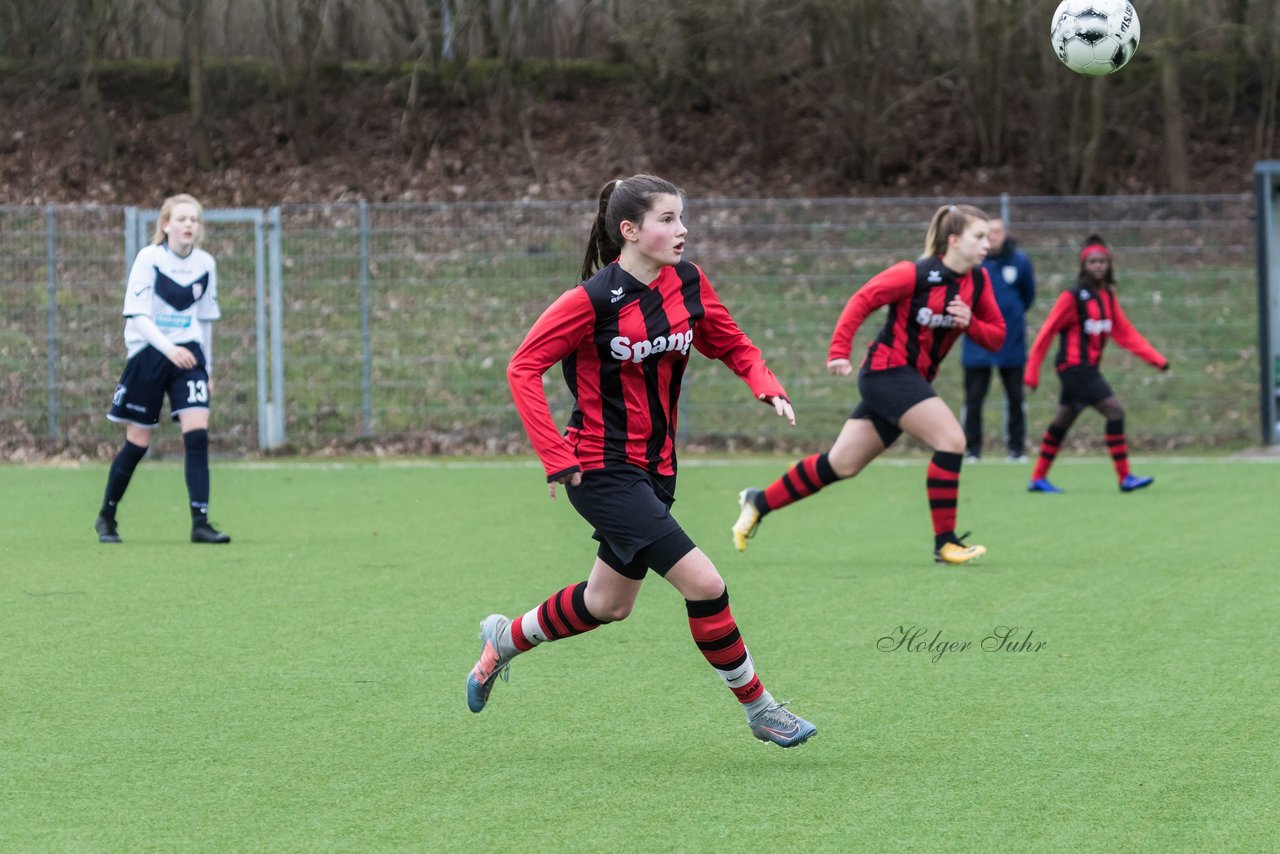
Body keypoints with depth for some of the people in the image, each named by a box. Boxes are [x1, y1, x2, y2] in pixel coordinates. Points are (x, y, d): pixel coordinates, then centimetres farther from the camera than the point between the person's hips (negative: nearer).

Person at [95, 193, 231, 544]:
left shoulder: (205, 263, 4)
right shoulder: (149, 258, -9)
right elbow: (137, 314, -16)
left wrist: (207, 368, 16)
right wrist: (168, 348, -30)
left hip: (188, 354, 3)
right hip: (148, 354, -3)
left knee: (197, 434, -14)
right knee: (137, 443, 3)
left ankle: (200, 523, -13)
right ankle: (106, 517, 22)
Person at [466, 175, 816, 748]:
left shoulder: (687, 283, 1)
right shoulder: (593, 299, -18)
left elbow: (731, 345, 14)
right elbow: (524, 368, -15)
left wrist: (767, 387, -6)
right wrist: (557, 458, -20)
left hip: (656, 469, 8)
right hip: (603, 471, -8)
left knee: (608, 604, 20)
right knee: (704, 583, -15)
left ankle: (506, 639, 44)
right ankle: (758, 709, -1)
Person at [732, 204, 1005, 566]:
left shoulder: (978, 282, 3)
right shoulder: (915, 274, -16)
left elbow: (996, 335, 6)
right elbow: (862, 300, -12)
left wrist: (970, 323, -15)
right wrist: (839, 352, -19)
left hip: (913, 379, 8)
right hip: (888, 370, -8)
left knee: (841, 464, 10)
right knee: (952, 440, -18)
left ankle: (759, 502, 23)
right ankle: (945, 542, -10)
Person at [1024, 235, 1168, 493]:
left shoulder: (1108, 296, 10)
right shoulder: (1072, 297, -12)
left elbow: (1125, 332, 9)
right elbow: (1046, 333, -10)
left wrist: (1156, 359, 2)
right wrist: (1032, 371, -10)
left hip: (1087, 368, 8)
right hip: (1075, 365, -8)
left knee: (1063, 421, 14)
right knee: (1115, 411, -14)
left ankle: (1038, 479, 22)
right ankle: (1125, 478, -13)